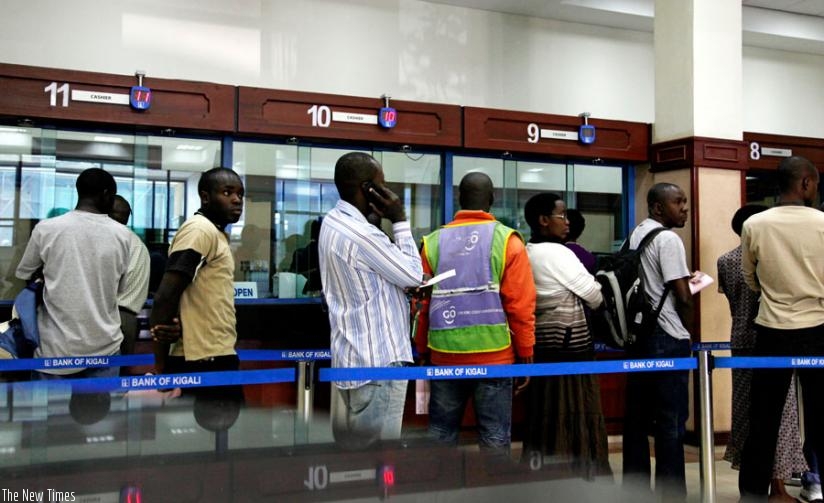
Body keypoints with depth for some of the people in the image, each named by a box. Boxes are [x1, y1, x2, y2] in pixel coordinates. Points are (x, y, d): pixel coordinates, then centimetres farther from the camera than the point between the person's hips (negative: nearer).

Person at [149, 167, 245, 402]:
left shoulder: (215, 233, 17)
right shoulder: (201, 229, -12)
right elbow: (165, 297, -19)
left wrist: (175, 325, -8)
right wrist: (161, 370, -15)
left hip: (216, 357, 10)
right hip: (203, 362, -10)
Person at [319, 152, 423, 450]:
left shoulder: (333, 223, 11)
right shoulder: (360, 234, -20)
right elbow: (413, 274, -9)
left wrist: (405, 275, 2)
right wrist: (400, 221, -5)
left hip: (350, 358, 10)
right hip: (377, 360, -10)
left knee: (348, 445, 14)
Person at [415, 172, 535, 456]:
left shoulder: (434, 242, 0)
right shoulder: (506, 241, -4)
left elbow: (421, 304, 1)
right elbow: (520, 304, -7)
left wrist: (423, 350, 12)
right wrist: (525, 354, 2)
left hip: (444, 354, 2)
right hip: (494, 354, -2)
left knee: (441, 431, 13)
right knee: (494, 434, 7)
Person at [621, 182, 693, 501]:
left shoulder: (634, 236, 13)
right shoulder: (668, 239, -12)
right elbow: (683, 297, -14)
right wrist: (689, 330, 1)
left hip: (638, 334, 8)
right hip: (667, 338, -8)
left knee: (637, 417, 10)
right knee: (671, 421, -2)